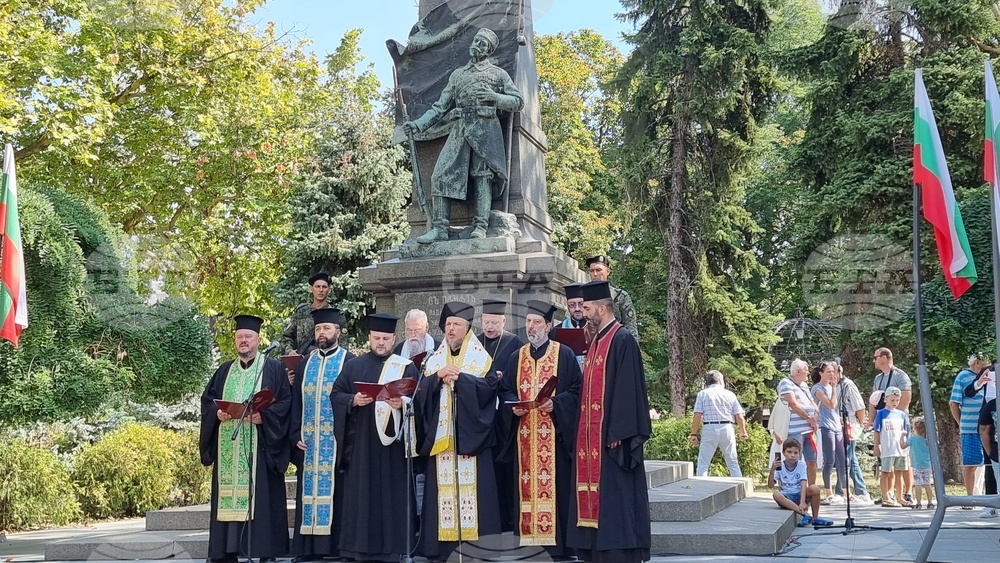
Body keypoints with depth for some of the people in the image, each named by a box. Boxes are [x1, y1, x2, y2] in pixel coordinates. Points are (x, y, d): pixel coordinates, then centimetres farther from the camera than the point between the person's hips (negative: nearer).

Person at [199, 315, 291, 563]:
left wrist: (264, 415, -19)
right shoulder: (225, 370, 18)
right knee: (229, 493, 1)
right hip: (228, 447, 4)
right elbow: (207, 399, 14)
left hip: (259, 446, -4)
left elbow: (285, 402, -3)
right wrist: (217, 412, -7)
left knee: (261, 494, -7)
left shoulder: (273, 369, 5)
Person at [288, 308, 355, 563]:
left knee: (335, 493, -3)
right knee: (310, 492, 4)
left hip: (337, 441, -4)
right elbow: (296, 402, 12)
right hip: (308, 442, 4)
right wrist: (296, 435, 1)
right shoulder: (305, 364, 15)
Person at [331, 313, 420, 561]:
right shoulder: (353, 366, 12)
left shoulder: (406, 367, 7)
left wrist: (403, 403, -22)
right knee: (361, 492, 1)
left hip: (393, 443, -1)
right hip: (361, 443, 1)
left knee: (392, 494, -1)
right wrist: (353, 400, -13)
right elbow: (336, 395, 6)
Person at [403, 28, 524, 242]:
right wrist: (419, 124, 7)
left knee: (482, 175, -13)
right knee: (441, 174, -10)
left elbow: (518, 101, 8)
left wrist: (495, 97, -8)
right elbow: (440, 106, 20)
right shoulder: (457, 74, 25)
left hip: (485, 128, -3)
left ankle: (480, 227, -15)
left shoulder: (498, 73, 16)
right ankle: (439, 228, -11)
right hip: (460, 128, 3)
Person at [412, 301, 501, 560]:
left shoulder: (481, 358, 5)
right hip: (441, 436, 3)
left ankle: (474, 542, -3)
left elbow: (489, 386, -10)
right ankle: (444, 544, 2)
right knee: (443, 487, 0)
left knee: (471, 487, -6)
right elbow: (421, 392, 4)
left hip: (469, 435, -3)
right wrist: (438, 376, -12)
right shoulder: (434, 360, 14)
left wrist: (459, 377, -14)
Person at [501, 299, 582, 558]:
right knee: (528, 486, 2)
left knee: (555, 485, -5)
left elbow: (577, 389, -2)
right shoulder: (517, 357, 15)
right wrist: (513, 405, -5)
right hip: (525, 434, 4)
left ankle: (557, 543, -2)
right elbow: (505, 390, 15)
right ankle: (531, 535, 6)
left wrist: (555, 403, -17)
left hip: (555, 432, -4)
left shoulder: (564, 355, 2)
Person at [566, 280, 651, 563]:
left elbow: (627, 389, -17)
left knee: (614, 495, -6)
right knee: (595, 495, 9)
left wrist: (617, 432, -21)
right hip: (591, 434, 9)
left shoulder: (622, 339, -10)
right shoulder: (596, 341, 17)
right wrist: (583, 431, 14)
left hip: (610, 433, -9)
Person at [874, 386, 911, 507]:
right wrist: (876, 447, -6)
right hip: (886, 449, -4)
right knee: (886, 473, 1)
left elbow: (906, 431, 16)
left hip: (900, 449, 4)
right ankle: (886, 498, 6)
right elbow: (877, 431, -2)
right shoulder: (881, 414, -1)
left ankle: (899, 498, 18)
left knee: (899, 474, 11)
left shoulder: (901, 414, 11)